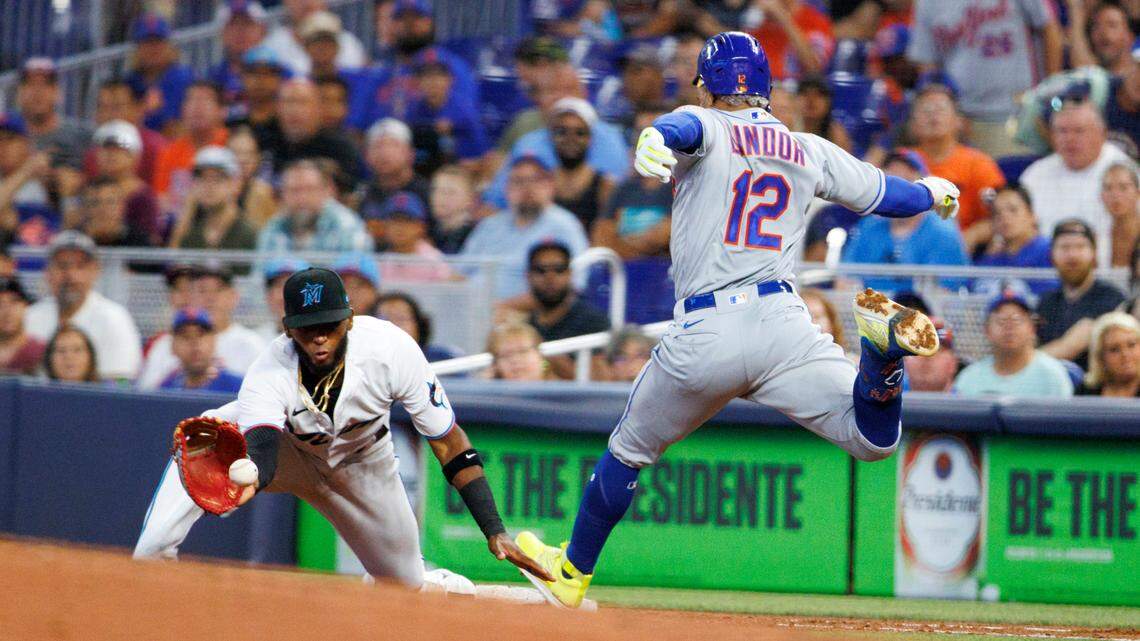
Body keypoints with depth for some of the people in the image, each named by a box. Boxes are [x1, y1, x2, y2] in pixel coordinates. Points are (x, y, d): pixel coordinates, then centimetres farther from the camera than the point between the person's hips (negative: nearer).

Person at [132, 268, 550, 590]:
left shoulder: (390, 349, -33)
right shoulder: (271, 372, -35)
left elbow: (449, 442, -26)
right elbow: (260, 451, -50)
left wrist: (496, 533, -29)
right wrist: (247, 482, -76)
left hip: (361, 463, 2)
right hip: (287, 451, -2)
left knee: (406, 586, 3)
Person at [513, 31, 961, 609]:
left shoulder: (706, 127, 4)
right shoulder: (811, 152, 15)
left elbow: (684, 128, -21)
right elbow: (885, 193, 25)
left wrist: (656, 139, -46)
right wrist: (932, 192, 48)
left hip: (703, 336, -2)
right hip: (783, 324, 2)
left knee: (627, 452, 19)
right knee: (875, 439, -1)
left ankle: (572, 571, 31)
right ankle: (885, 346, -30)